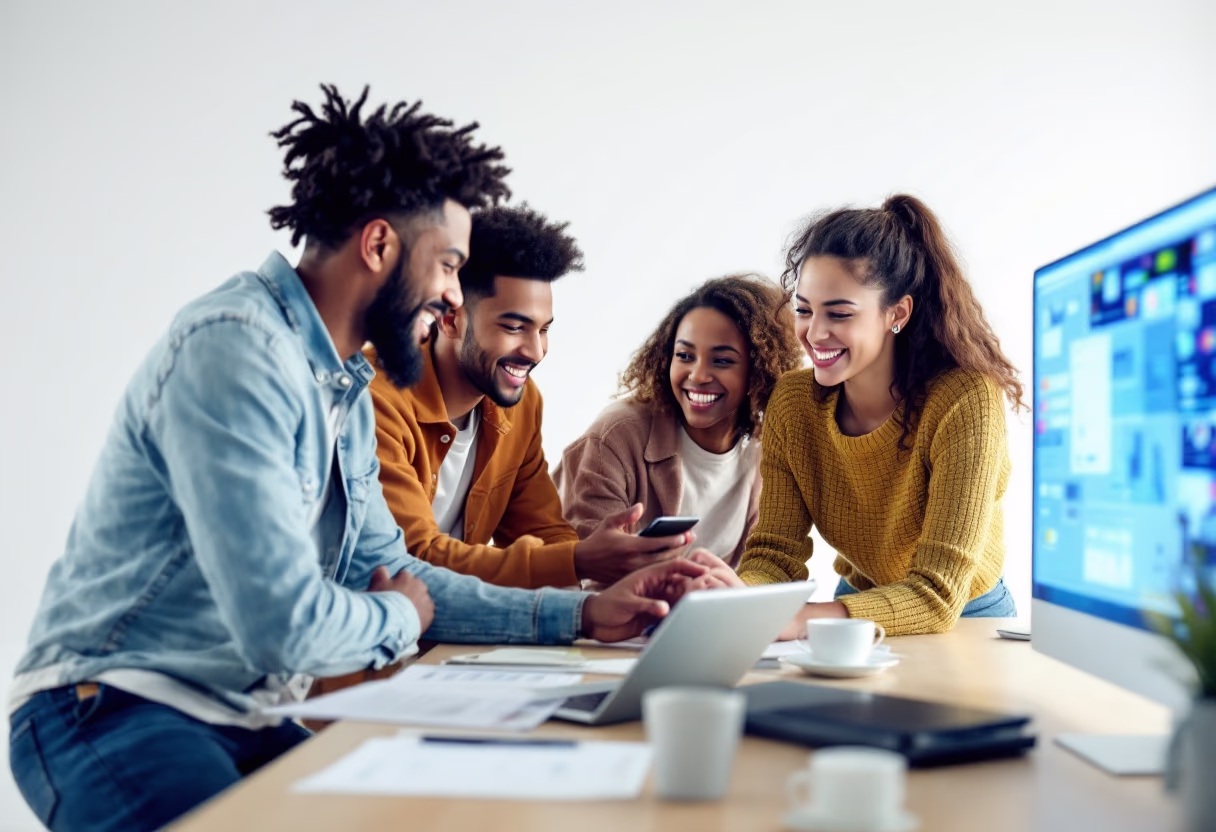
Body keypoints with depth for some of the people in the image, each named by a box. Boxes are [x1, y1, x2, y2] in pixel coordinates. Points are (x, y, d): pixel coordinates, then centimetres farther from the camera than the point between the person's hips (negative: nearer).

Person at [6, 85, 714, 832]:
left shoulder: (346, 387, 11)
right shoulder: (237, 349, -21)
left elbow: (390, 572, 16)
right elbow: (284, 624, -27)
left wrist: (580, 615, 8)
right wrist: (404, 617, -5)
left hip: (240, 721, 9)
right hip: (113, 712, -9)